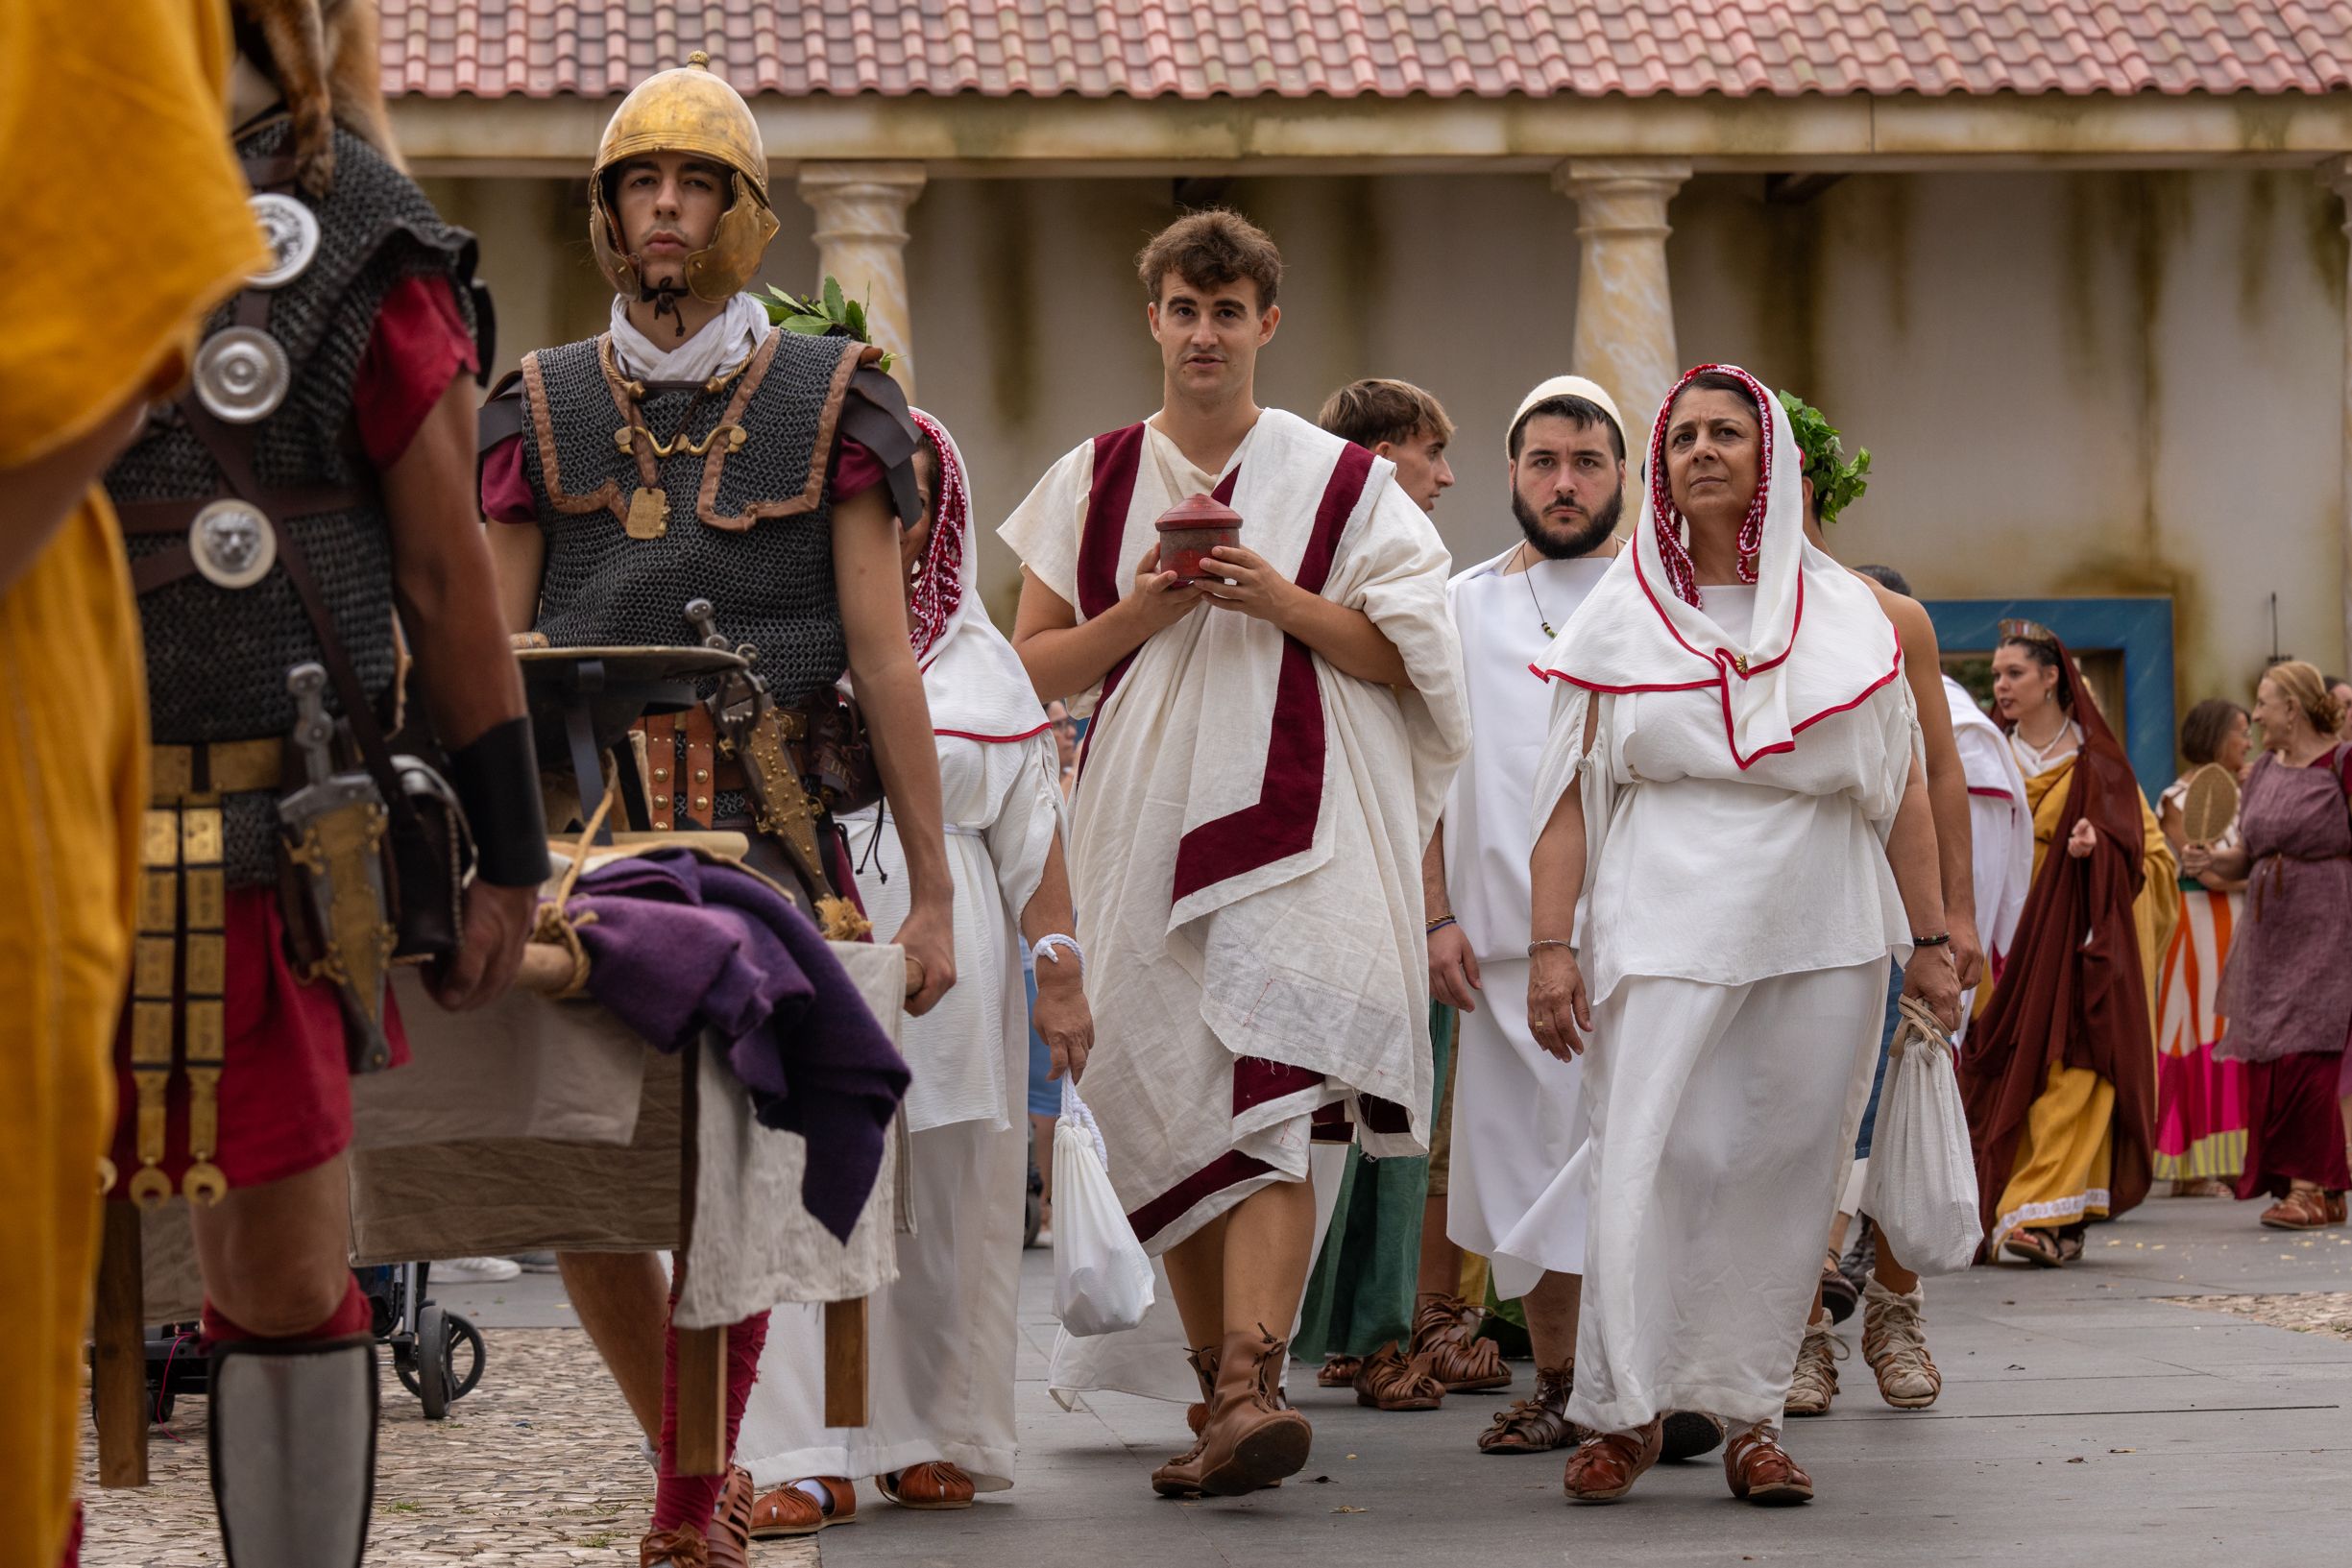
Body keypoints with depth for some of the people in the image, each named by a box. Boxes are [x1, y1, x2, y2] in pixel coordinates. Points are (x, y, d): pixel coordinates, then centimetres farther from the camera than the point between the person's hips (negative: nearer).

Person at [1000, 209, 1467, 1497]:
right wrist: (1139, 616, -7)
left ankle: (1248, 1388, -29)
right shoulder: (1094, 483, 12)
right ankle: (1217, 1383, 15)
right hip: (1144, 831, 3)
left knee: (1265, 1109, -19)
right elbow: (1035, 664, 11)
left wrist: (1280, 601, -11)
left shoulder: (1337, 482, 6)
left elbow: (1405, 657, 3)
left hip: (1295, 830, -3)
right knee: (1167, 1121, 4)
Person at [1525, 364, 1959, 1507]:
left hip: (1822, 939, 1)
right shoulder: (1618, 618, 8)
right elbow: (1569, 796, 5)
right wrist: (1552, 944, -4)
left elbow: (1902, 792, 11)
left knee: (1787, 1174, 1)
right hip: (1667, 931, -1)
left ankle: (1751, 1413, 8)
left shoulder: (1844, 617, 11)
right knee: (1645, 1160, -10)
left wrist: (1930, 941, 6)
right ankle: (1625, 1409, 1)